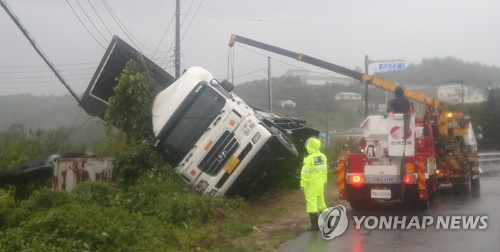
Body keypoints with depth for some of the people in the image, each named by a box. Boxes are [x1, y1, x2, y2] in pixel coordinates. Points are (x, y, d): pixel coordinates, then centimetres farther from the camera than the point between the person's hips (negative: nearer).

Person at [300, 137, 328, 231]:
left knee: (311, 203, -3)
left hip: (311, 185, -7)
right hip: (320, 184, 8)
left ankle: (314, 225, -4)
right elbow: (324, 170, 12)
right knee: (321, 202, 19)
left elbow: (305, 173, -18)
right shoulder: (323, 156, 4)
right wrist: (324, 181, 20)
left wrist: (303, 184, -12)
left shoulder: (309, 158, -19)